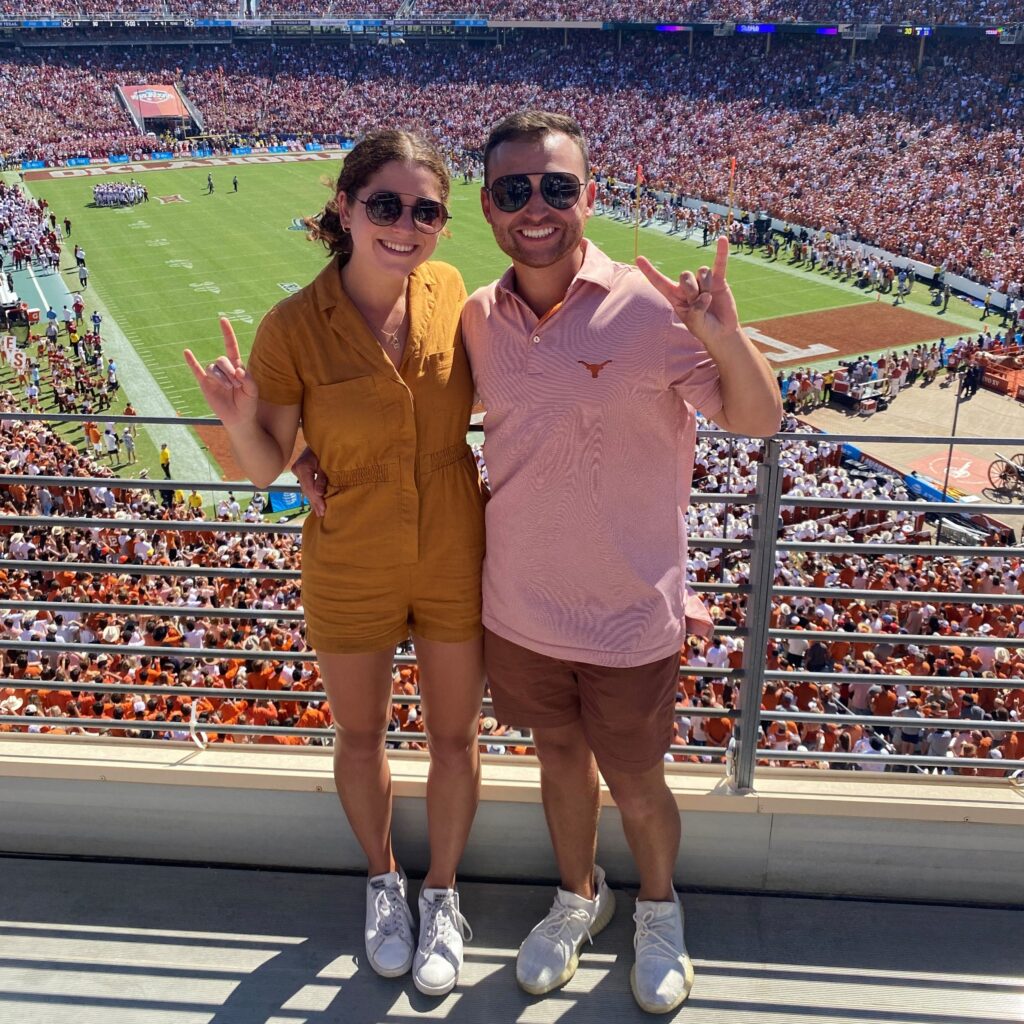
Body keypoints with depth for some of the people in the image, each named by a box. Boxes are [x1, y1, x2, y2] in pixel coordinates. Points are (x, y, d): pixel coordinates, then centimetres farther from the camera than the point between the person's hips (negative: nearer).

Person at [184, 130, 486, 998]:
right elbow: (265, 470, -11)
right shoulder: (295, 328, -17)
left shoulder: (449, 291, -9)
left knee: (455, 736, 15)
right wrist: (239, 419, -30)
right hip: (351, 574, -1)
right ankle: (384, 880, 48)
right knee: (360, 736, 19)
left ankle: (442, 895, 41)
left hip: (456, 562, 2)